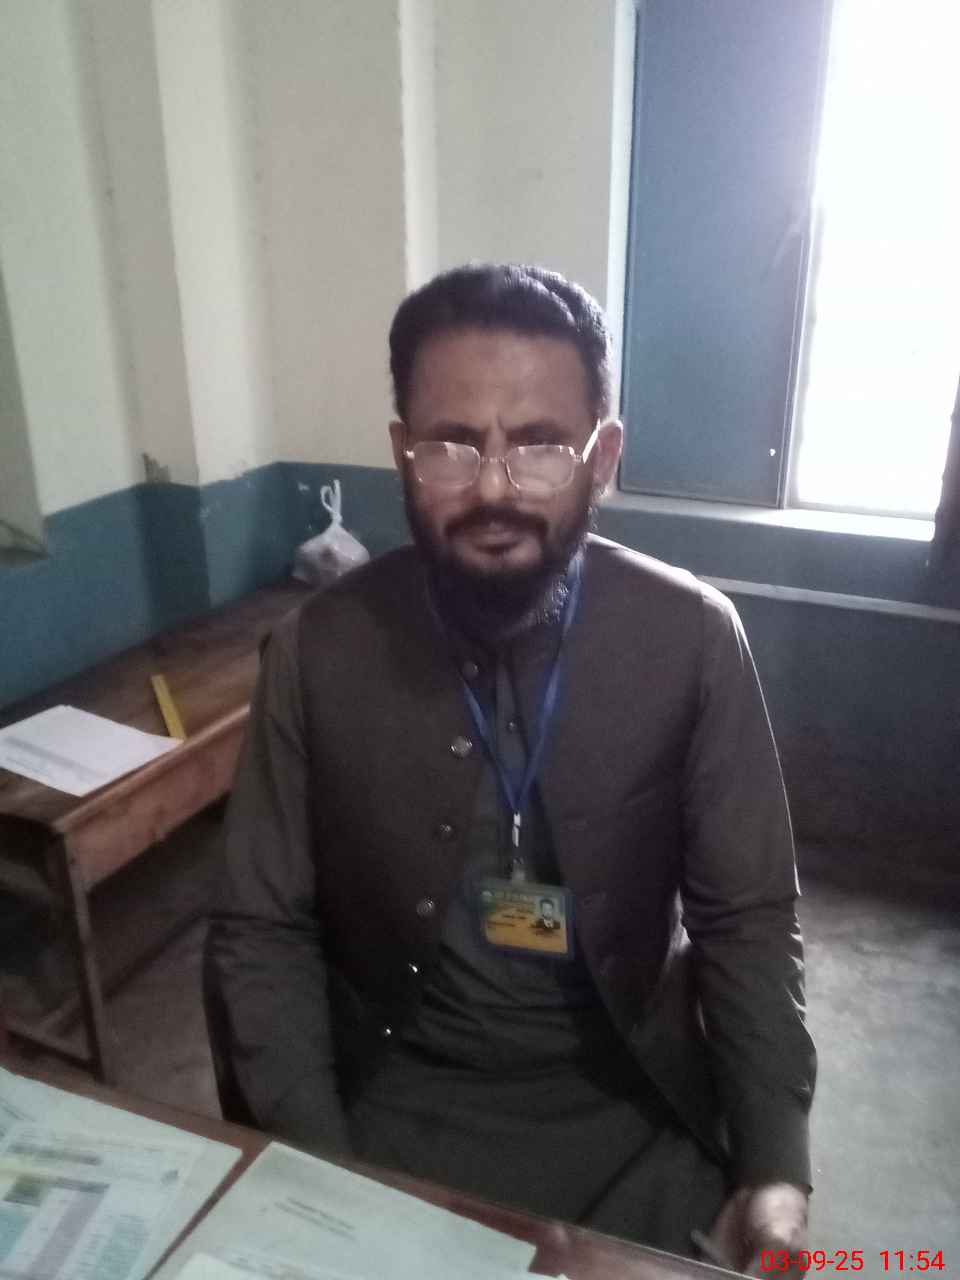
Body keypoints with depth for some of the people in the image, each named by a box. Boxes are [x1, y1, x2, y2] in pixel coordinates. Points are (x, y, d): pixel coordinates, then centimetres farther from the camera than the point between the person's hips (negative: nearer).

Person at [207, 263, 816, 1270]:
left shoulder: (692, 639, -14)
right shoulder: (318, 651, -14)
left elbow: (747, 918, -6)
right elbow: (263, 929, -6)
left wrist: (775, 1168, -15)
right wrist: (319, 1173, -15)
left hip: (628, 1101, 1)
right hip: (400, 1096, 0)